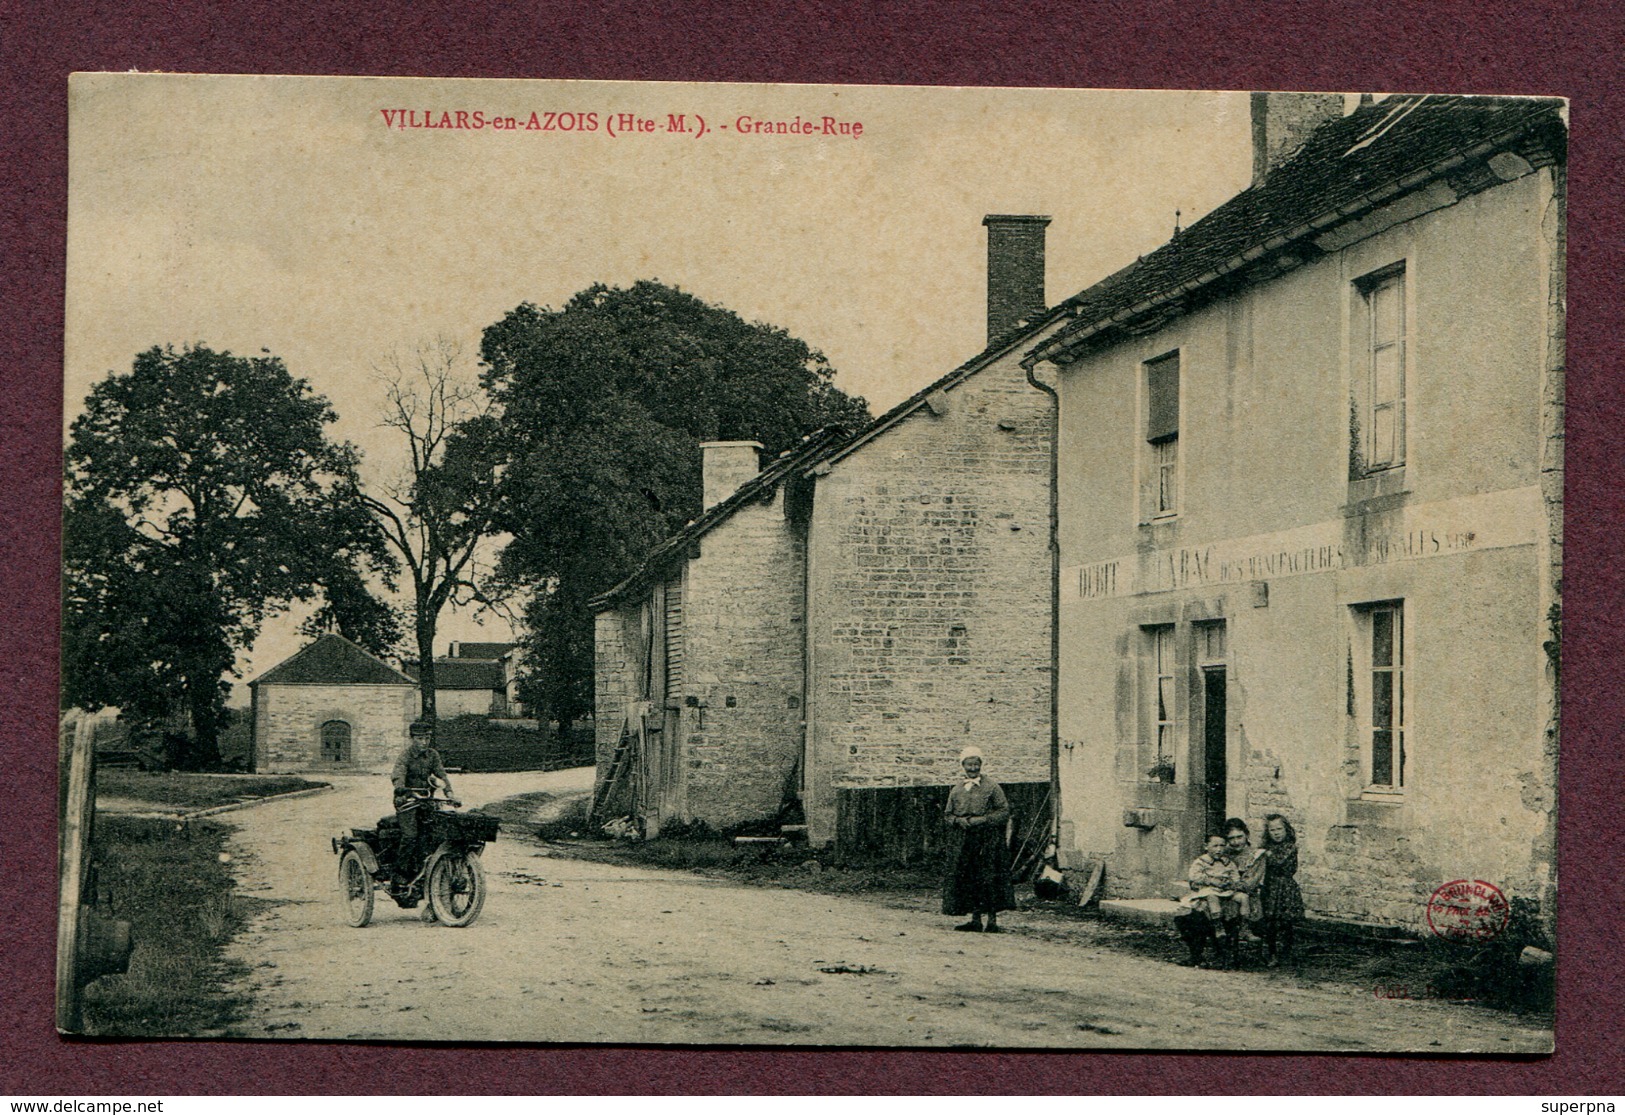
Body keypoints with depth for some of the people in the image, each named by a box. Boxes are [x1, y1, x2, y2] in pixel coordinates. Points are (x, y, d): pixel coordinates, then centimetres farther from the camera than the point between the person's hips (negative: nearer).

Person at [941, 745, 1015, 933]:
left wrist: (983, 820, -14)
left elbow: (1005, 812, -2)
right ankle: (975, 919, 9)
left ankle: (992, 920, -4)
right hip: (963, 842, 4)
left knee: (989, 879, -7)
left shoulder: (992, 787, 1)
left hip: (987, 841, -4)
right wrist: (958, 821, -5)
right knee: (968, 880, 3)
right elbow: (947, 814, 17)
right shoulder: (956, 790, 14)